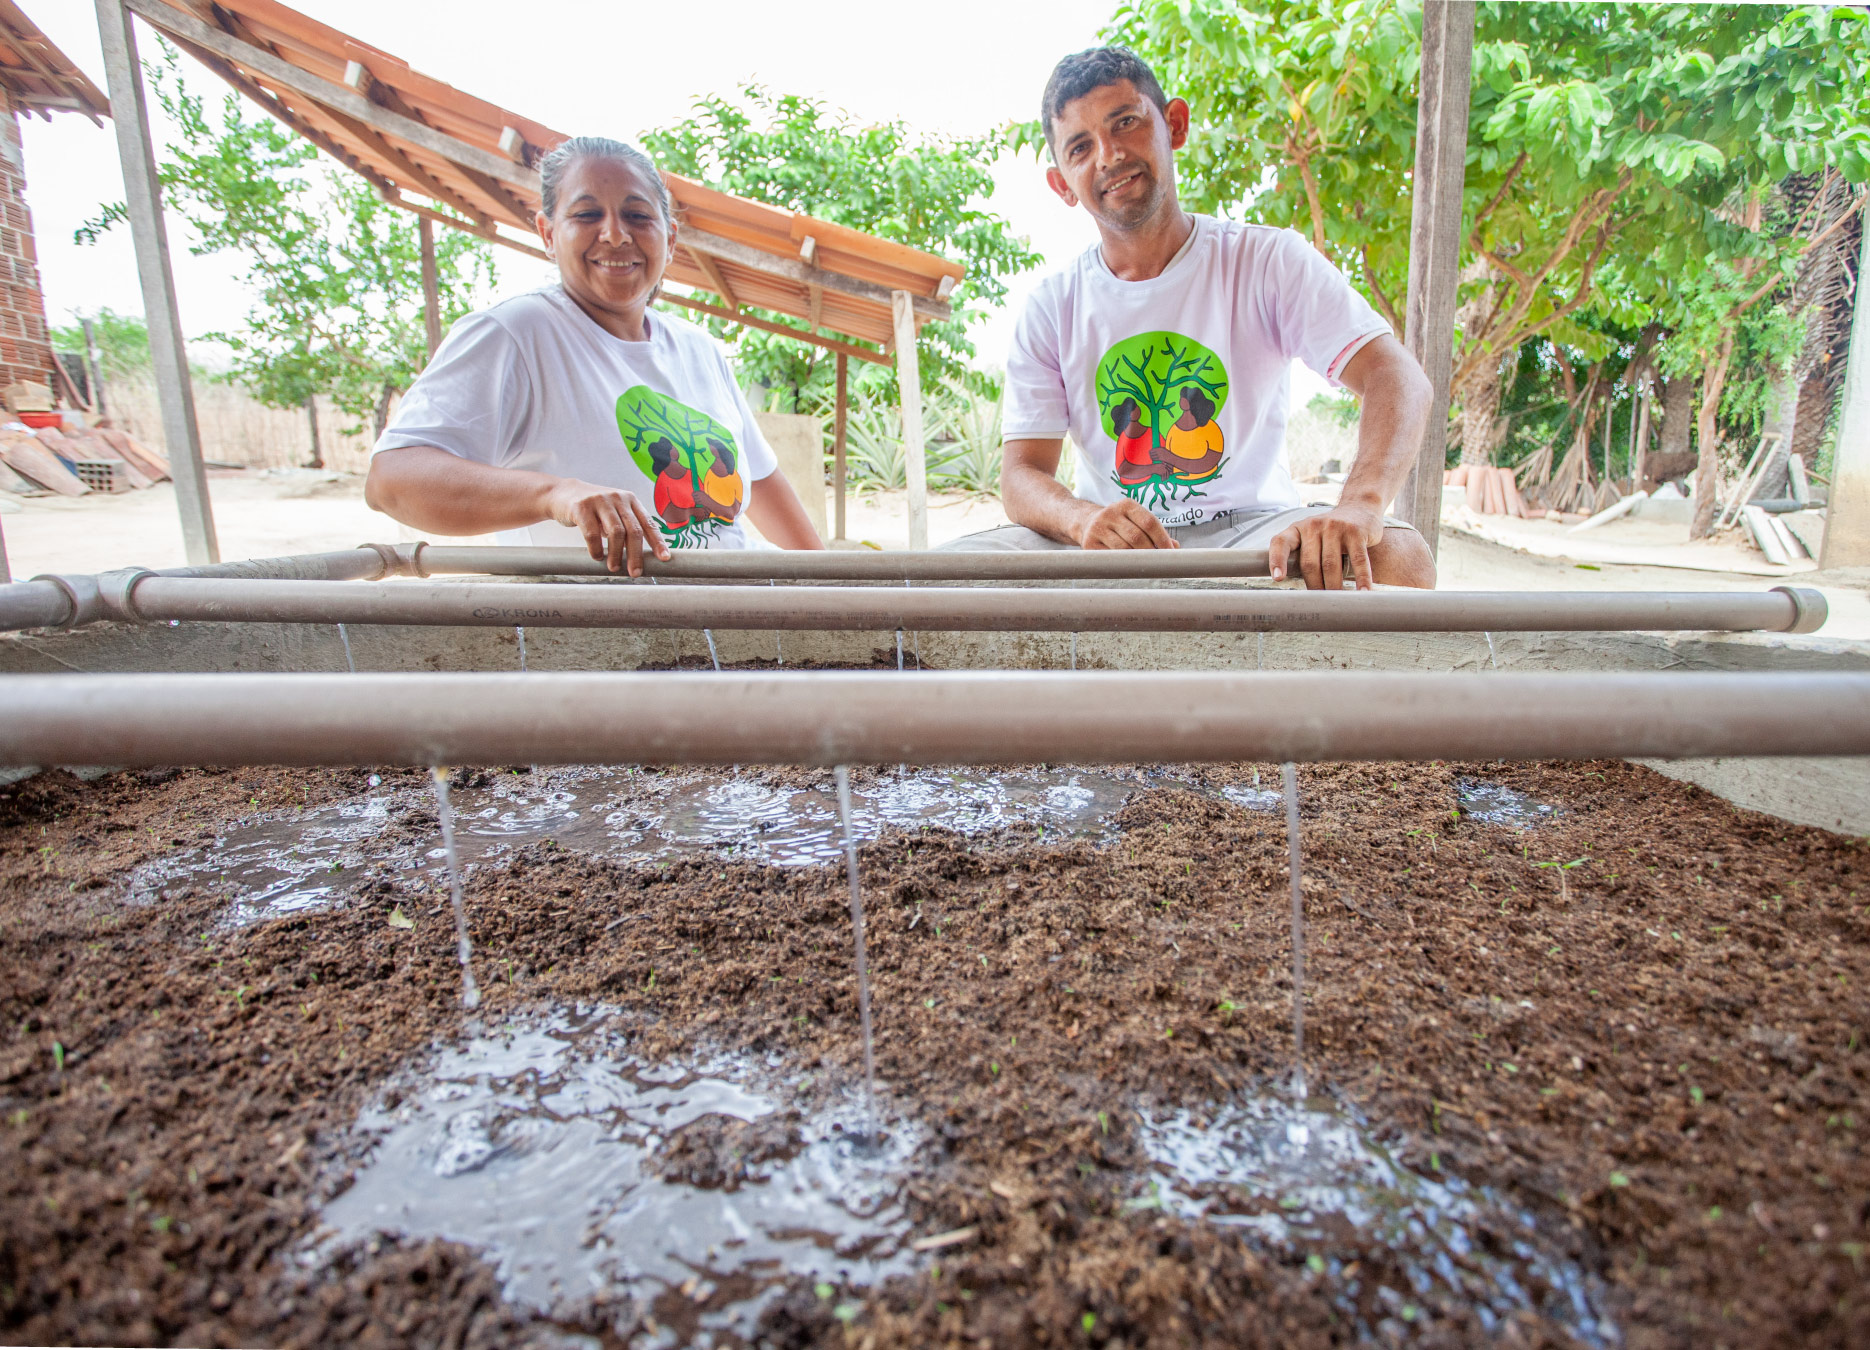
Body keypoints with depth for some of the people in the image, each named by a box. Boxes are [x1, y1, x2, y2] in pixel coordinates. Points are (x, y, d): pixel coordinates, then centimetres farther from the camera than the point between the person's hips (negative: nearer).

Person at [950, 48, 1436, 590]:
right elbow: (1022, 474, -5)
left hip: (1248, 530, 0)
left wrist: (1359, 506, -38)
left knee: (1399, 558, -31)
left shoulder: (1270, 262, -3)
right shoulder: (1050, 309, 1)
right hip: (1110, 546, 1)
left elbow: (1397, 377, -15)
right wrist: (1084, 519, -31)